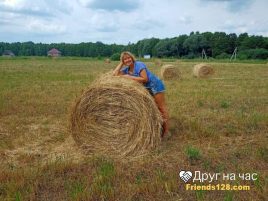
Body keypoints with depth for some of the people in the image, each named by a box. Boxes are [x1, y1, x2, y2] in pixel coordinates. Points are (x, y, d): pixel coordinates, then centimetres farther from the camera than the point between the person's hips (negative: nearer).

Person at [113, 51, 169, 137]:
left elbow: (145, 79, -29)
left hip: (156, 85, -8)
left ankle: (166, 130, 0)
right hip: (146, 88, 8)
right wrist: (121, 63, -6)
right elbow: (115, 74, -8)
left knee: (161, 107, -4)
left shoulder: (139, 65, -21)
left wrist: (130, 77, -27)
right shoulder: (126, 69, 1)